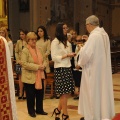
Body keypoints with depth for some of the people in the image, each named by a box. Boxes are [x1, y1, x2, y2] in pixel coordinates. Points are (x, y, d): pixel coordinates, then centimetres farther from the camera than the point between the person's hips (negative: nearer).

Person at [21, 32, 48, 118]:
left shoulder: (39, 50, 11)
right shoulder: (25, 51, -11)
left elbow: (44, 60, 15)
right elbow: (24, 63, -21)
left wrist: (43, 65, -9)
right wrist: (37, 67, -22)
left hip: (39, 76, 6)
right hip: (30, 77, -6)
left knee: (40, 93, 12)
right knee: (31, 95, 4)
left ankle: (39, 110, 26)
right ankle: (31, 111, 19)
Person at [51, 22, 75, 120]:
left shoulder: (67, 41, 16)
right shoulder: (55, 42, -8)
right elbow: (54, 57, -12)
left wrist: (72, 55, 0)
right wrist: (67, 55, -16)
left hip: (68, 68, 7)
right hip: (60, 69, -7)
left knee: (67, 92, 7)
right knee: (64, 93, -3)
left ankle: (58, 110, 25)